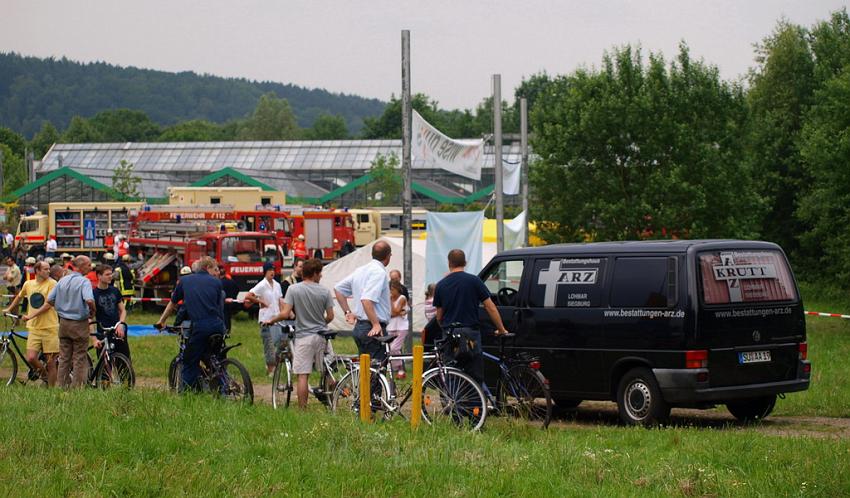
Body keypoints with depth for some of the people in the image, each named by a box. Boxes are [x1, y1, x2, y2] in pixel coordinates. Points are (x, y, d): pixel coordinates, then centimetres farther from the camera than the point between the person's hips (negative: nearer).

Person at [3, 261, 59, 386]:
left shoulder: (51, 283, -5)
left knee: (51, 363, -1)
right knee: (31, 358, -11)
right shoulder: (28, 284, 8)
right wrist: (9, 309, 39)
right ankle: (44, 374, 18)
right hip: (34, 328, 3)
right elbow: (19, 297, 29)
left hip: (50, 328, -3)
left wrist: (31, 316, -13)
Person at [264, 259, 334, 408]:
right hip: (321, 335, 2)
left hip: (303, 336, -2)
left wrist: (271, 320, 6)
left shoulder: (294, 289, -7)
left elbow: (285, 314, -12)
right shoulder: (324, 291, -1)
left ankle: (302, 409, -3)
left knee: (302, 375, -2)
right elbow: (330, 316, 3)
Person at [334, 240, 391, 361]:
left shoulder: (360, 270, 14)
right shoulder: (379, 272, -14)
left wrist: (347, 312, 22)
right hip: (374, 330, -9)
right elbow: (367, 299, -26)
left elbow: (338, 289, 23)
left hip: (359, 327, 9)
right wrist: (376, 324, -25)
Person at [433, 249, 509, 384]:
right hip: (470, 334, -3)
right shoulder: (474, 281, -3)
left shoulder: (441, 285, 6)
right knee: (475, 378, -1)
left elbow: (439, 316, 10)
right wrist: (501, 330, 7)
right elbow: (490, 308, -2)